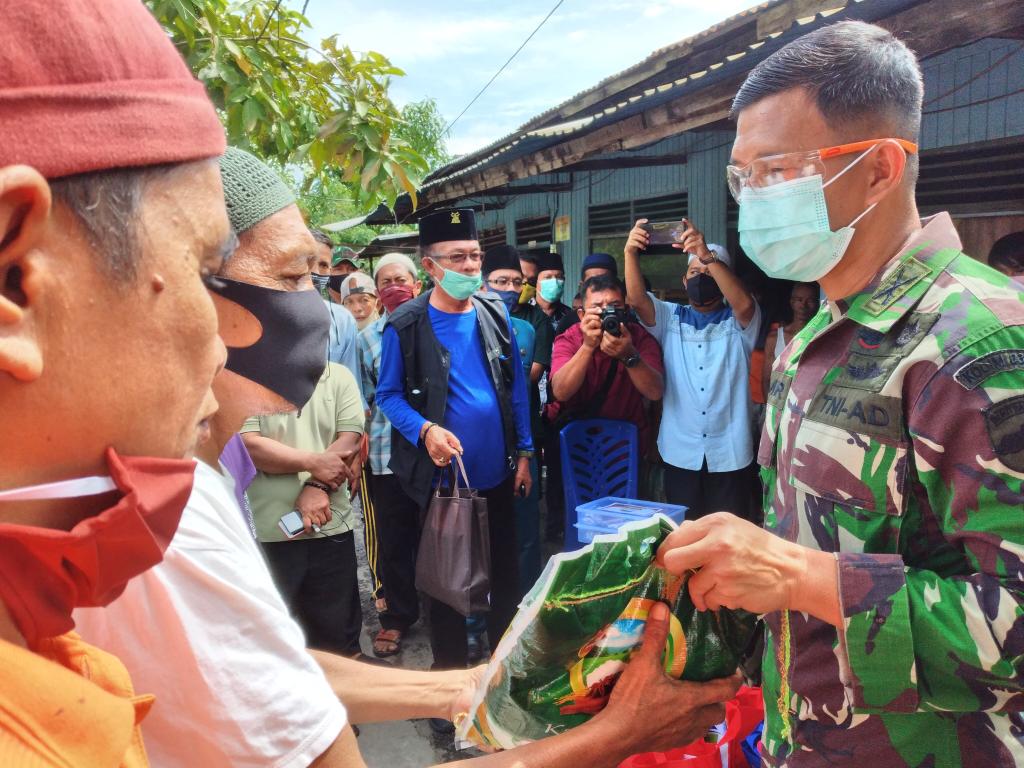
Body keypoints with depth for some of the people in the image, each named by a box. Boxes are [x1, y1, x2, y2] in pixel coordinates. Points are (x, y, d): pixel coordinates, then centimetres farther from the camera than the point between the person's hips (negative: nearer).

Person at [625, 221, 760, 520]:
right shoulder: (670, 318, 10)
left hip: (728, 453, -2)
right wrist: (631, 252, -26)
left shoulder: (739, 322, 3)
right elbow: (636, 299, -9)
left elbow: (744, 303, -21)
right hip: (680, 452, 2)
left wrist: (708, 256, -33)